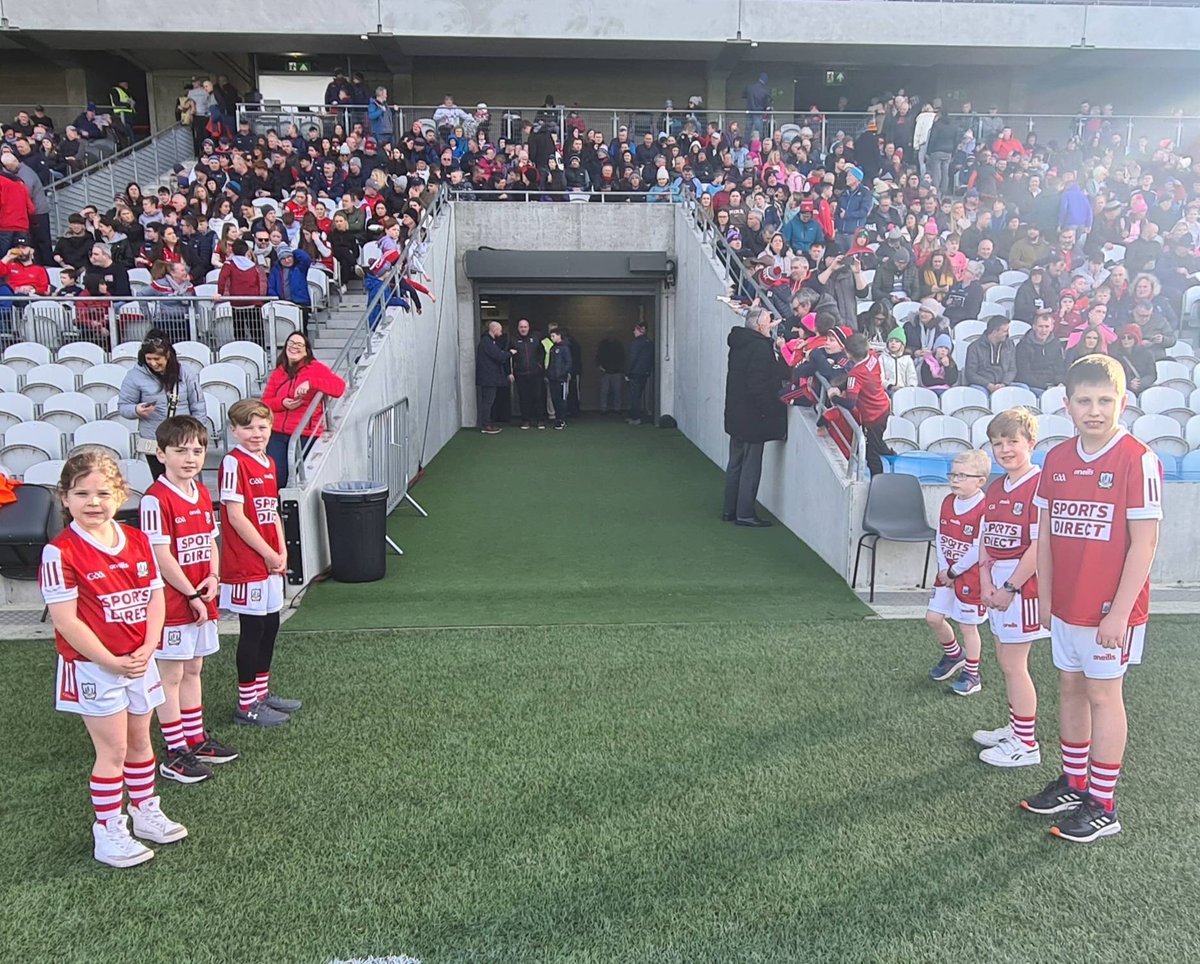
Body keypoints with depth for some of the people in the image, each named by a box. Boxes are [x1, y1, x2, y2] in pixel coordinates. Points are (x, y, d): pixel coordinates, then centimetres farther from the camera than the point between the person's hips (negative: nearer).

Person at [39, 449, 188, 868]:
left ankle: (145, 811, 36)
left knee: (140, 740, 18)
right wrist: (111, 662, -17)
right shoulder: (61, 551, -16)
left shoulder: (138, 541, 1)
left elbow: (155, 598, 3)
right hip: (93, 666, -5)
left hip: (139, 661, 5)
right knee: (113, 749, 2)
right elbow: (65, 620, -17)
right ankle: (108, 833, 18)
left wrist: (147, 649, -9)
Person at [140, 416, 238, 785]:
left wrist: (213, 578, -3)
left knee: (193, 671, 18)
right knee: (170, 675, 4)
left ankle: (196, 740, 31)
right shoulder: (155, 500, -18)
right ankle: (175, 754, 13)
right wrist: (192, 595, -15)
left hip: (201, 600, 8)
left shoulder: (203, 493, 7)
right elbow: (161, 557, -19)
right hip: (172, 602, -8)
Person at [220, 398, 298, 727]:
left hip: (270, 563, 8)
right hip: (246, 564, -8)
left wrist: (282, 552, 2)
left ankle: (262, 693, 31)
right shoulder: (234, 462, -15)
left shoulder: (268, 463, 10)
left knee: (270, 627, 16)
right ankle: (247, 706, 13)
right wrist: (269, 554, -14)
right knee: (252, 632, 1)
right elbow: (236, 517, -19)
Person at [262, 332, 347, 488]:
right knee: (275, 478, -8)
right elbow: (265, 402, 15)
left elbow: (339, 386, -12)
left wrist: (310, 383, -22)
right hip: (277, 434, 3)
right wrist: (282, 403, -6)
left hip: (305, 435, -3)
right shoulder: (277, 373, 16)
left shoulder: (316, 368, 3)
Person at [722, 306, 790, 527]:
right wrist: (769, 410, -16)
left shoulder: (739, 342, 7)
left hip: (736, 415, 9)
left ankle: (730, 509, 25)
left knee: (735, 463, 17)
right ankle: (744, 513, 5)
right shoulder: (760, 348, -20)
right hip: (753, 416, -9)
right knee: (751, 466, 0)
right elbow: (758, 386, -24)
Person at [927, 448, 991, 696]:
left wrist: (954, 571, -14)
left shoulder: (984, 509, -19)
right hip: (946, 573, 7)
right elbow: (940, 537, 6)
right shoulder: (947, 502, 4)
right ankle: (954, 654, 36)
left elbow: (978, 550, -20)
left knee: (968, 626, 5)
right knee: (933, 618, 10)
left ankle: (971, 676, 20)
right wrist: (943, 569, -3)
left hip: (970, 576, -7)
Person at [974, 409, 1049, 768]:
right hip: (998, 588, 9)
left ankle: (1026, 745, 12)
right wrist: (986, 579, -1)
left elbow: (1040, 545, -20)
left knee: (1013, 664, -1)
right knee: (1006, 661, 17)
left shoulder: (1039, 486, -17)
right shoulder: (995, 488, 10)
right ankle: (1014, 729, 32)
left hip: (1022, 587, -9)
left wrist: (1010, 587, -18)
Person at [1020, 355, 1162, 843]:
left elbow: (1144, 542, -15)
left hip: (1110, 610, -6)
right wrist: (1044, 597, 9)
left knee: (1103, 696, 3)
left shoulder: (1138, 460, -14)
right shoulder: (1056, 459, 4)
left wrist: (1119, 612, -16)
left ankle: (1102, 807, 17)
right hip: (1065, 605, 6)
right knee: (1070, 688, 15)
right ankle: (1074, 783, 32)